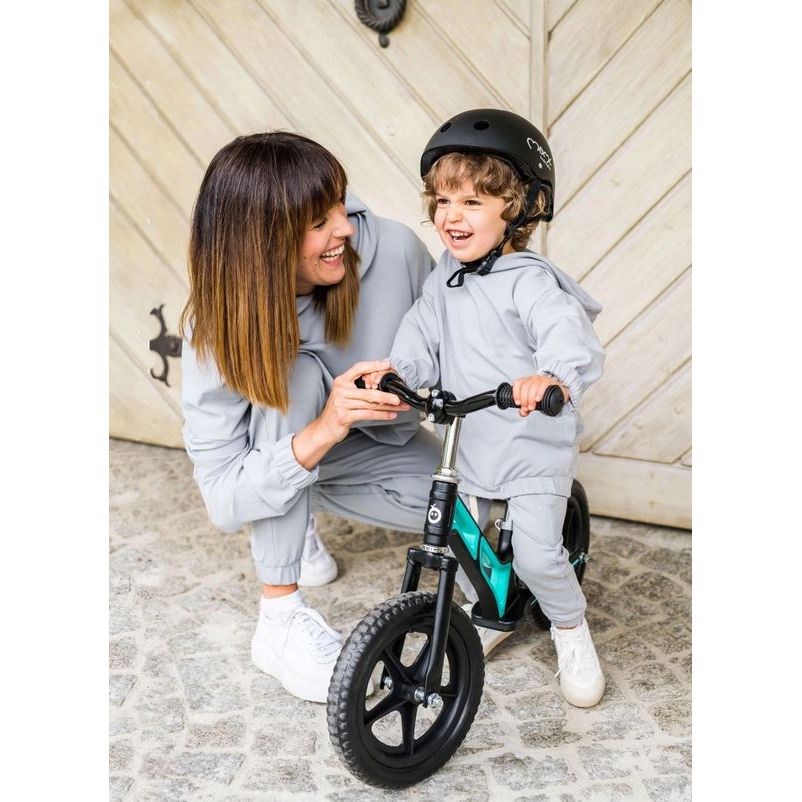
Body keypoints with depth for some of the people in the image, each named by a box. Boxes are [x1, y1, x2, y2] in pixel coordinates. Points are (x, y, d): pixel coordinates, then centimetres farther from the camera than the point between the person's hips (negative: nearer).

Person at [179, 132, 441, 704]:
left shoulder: (390, 249, -29)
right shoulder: (216, 330, -31)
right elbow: (223, 499, -34)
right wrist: (321, 431, -51)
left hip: (376, 442, 3)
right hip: (276, 454, -2)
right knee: (295, 372, -36)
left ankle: (302, 513, 7)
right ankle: (280, 622, -24)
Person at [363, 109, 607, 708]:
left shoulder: (530, 282, -20)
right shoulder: (445, 277, 4)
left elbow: (568, 334, -35)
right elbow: (423, 337, 4)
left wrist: (554, 378, -56)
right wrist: (396, 372, -17)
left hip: (533, 446, -6)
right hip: (467, 443, 7)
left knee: (537, 554, -8)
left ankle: (571, 629, 21)